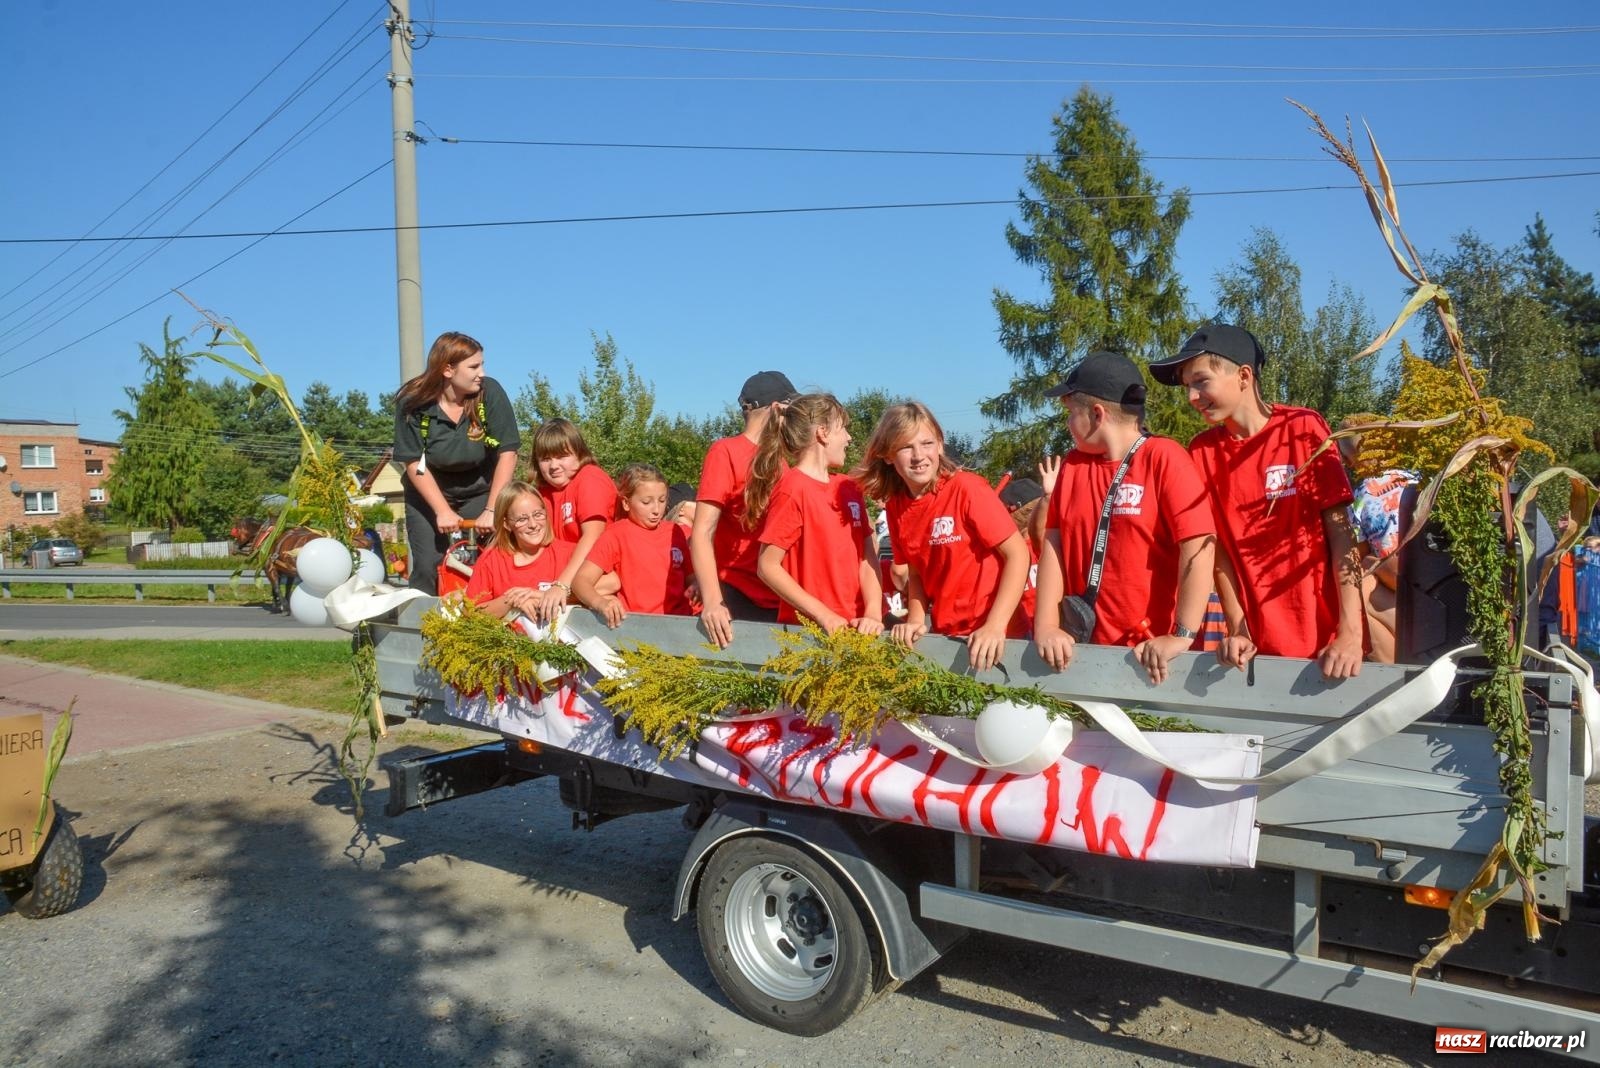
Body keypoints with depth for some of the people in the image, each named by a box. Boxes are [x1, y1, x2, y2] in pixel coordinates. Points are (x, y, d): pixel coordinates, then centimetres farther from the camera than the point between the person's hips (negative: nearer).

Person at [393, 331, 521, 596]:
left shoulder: (490, 393, -19)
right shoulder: (413, 403, -16)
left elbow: (507, 453, -19)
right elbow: (413, 463, -12)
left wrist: (492, 510, -22)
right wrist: (443, 511, -19)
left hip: (480, 490, 0)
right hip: (429, 493, 0)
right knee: (427, 567, -5)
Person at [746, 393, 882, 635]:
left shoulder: (850, 489, 10)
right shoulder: (792, 489, -11)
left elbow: (867, 560, 5)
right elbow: (767, 567, -14)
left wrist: (873, 614, -11)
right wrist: (824, 616, -17)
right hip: (807, 629, -6)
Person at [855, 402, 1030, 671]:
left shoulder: (967, 488, -15)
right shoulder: (894, 506, 0)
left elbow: (1018, 553, -15)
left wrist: (995, 626, -23)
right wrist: (916, 620, -7)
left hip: (996, 635, -4)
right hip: (944, 635, 5)